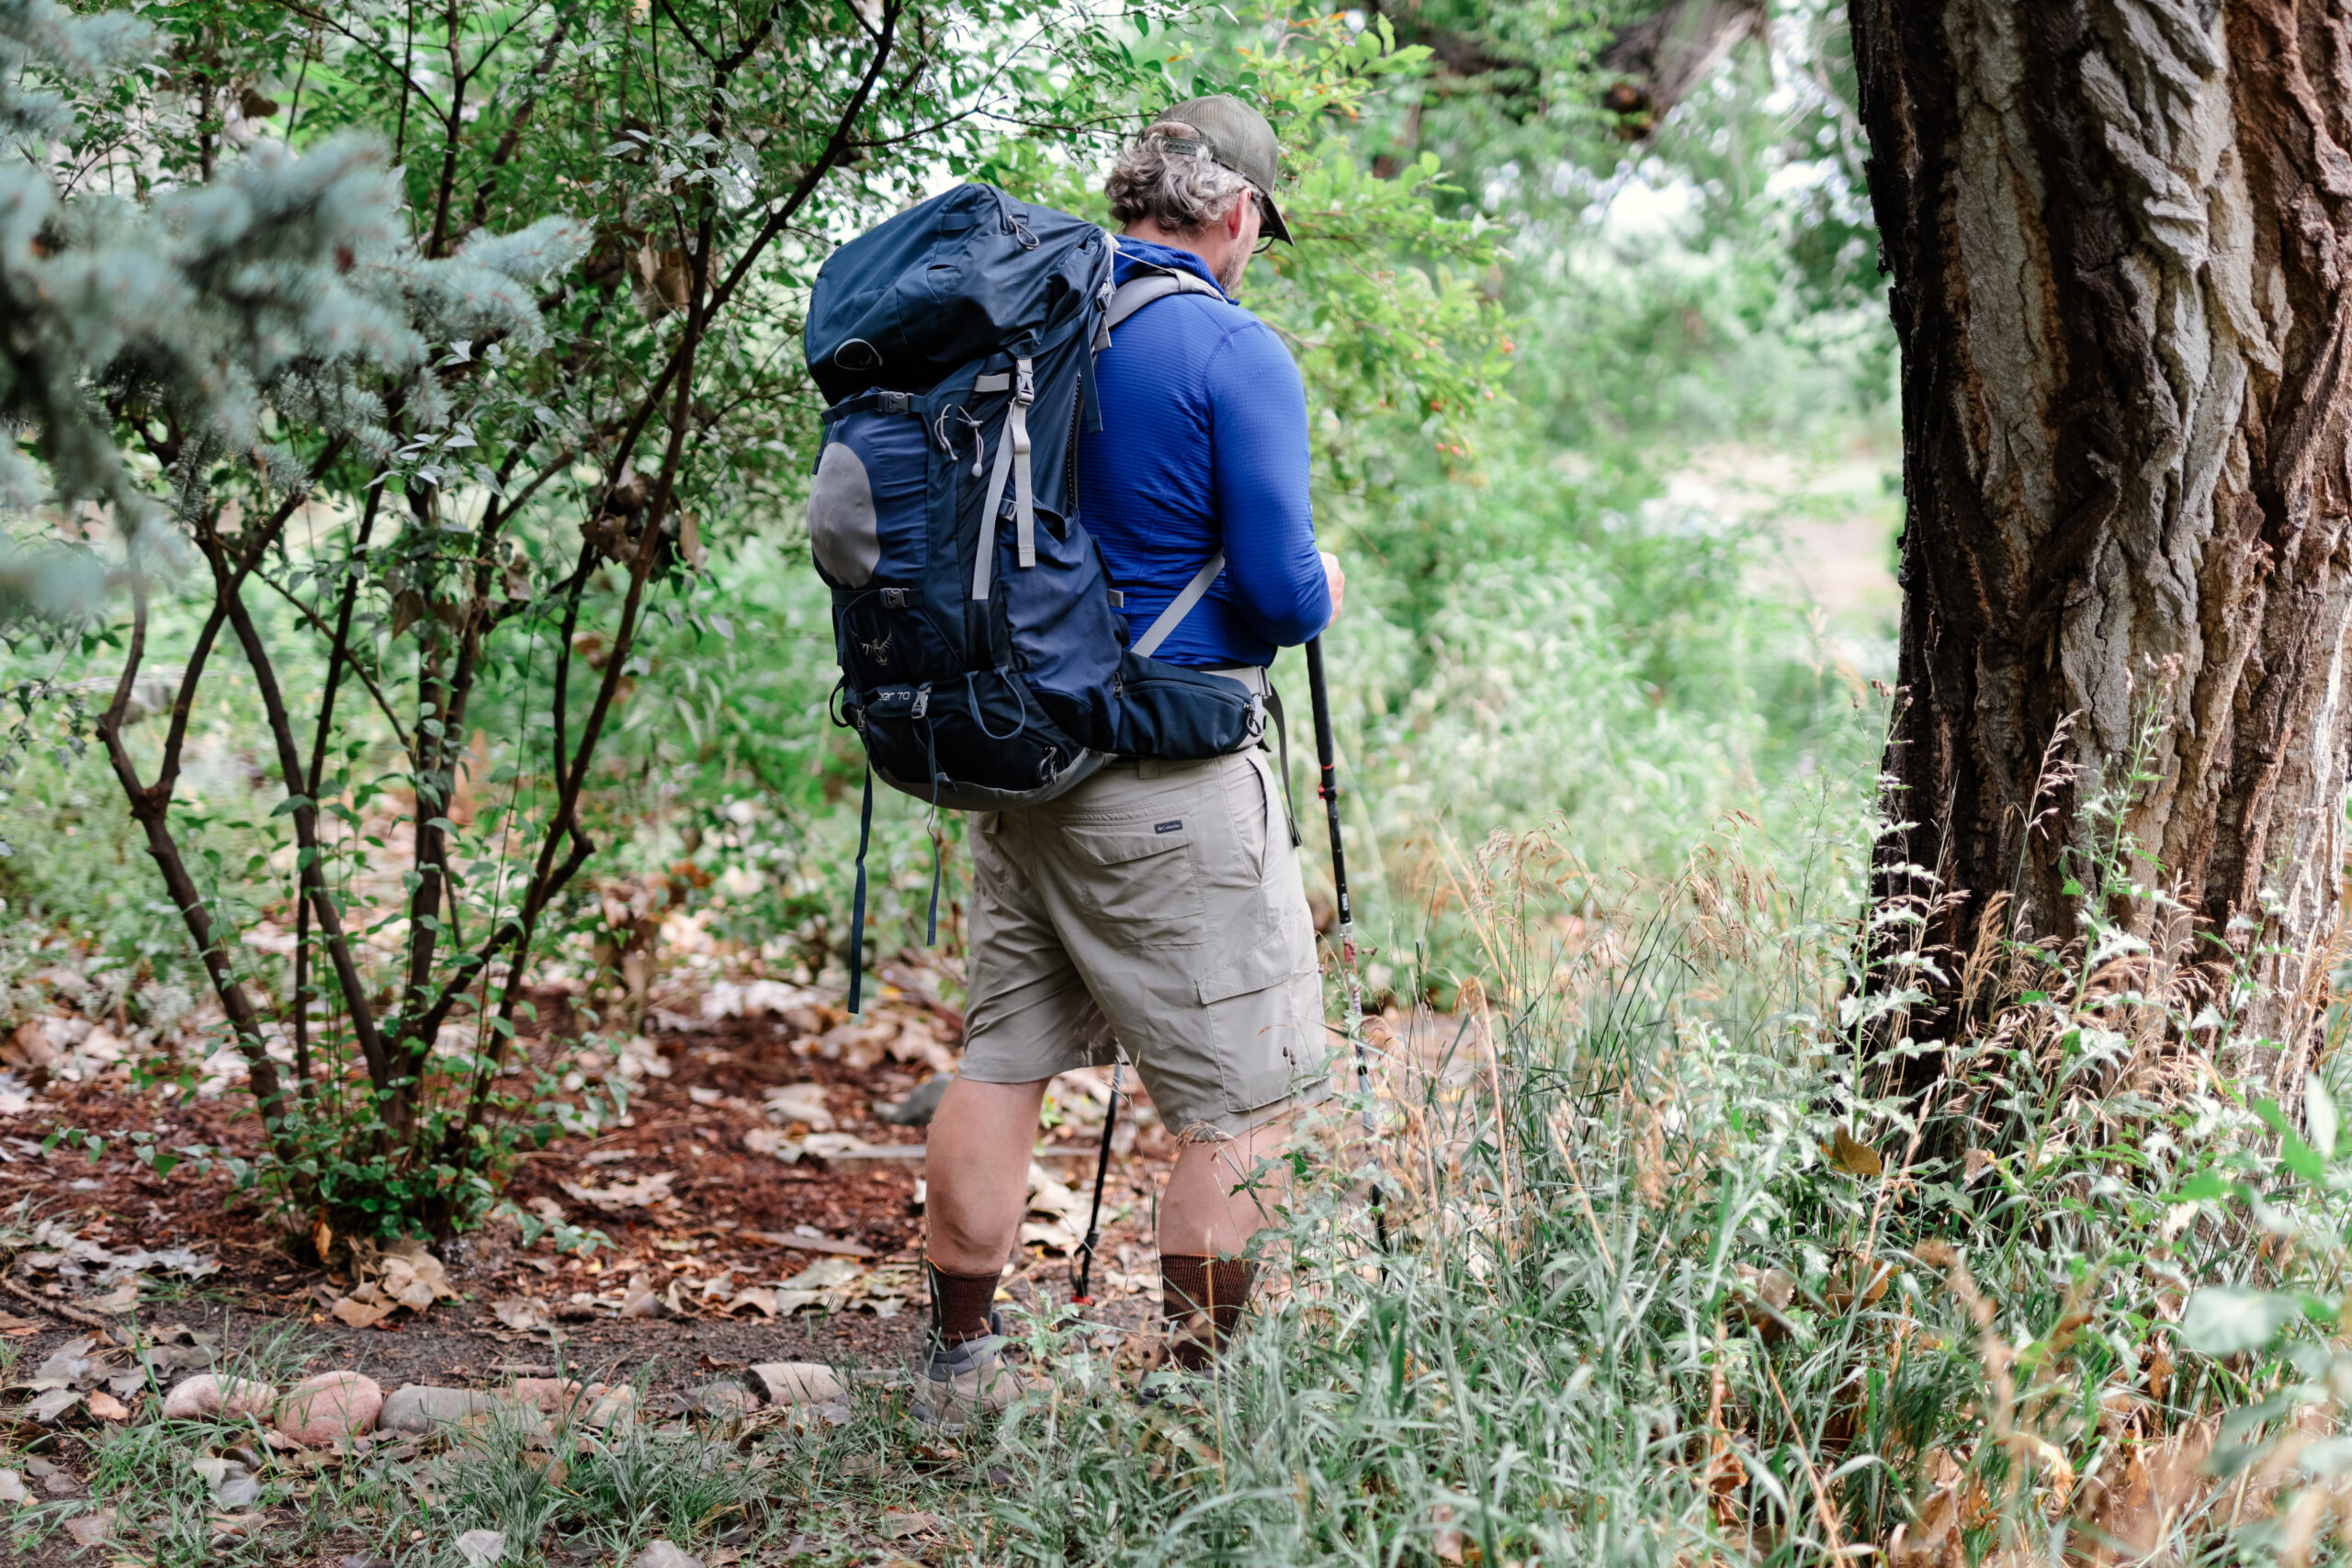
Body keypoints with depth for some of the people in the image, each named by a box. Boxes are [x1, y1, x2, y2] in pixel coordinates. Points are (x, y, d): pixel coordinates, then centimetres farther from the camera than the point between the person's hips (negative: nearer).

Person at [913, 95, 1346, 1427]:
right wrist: (1325, 592, 6)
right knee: (1241, 1103, 2)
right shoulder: (1233, 352, -12)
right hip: (1166, 781, -7)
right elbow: (1282, 592, -16)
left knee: (1002, 1059, 17)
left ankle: (960, 1364, 24)